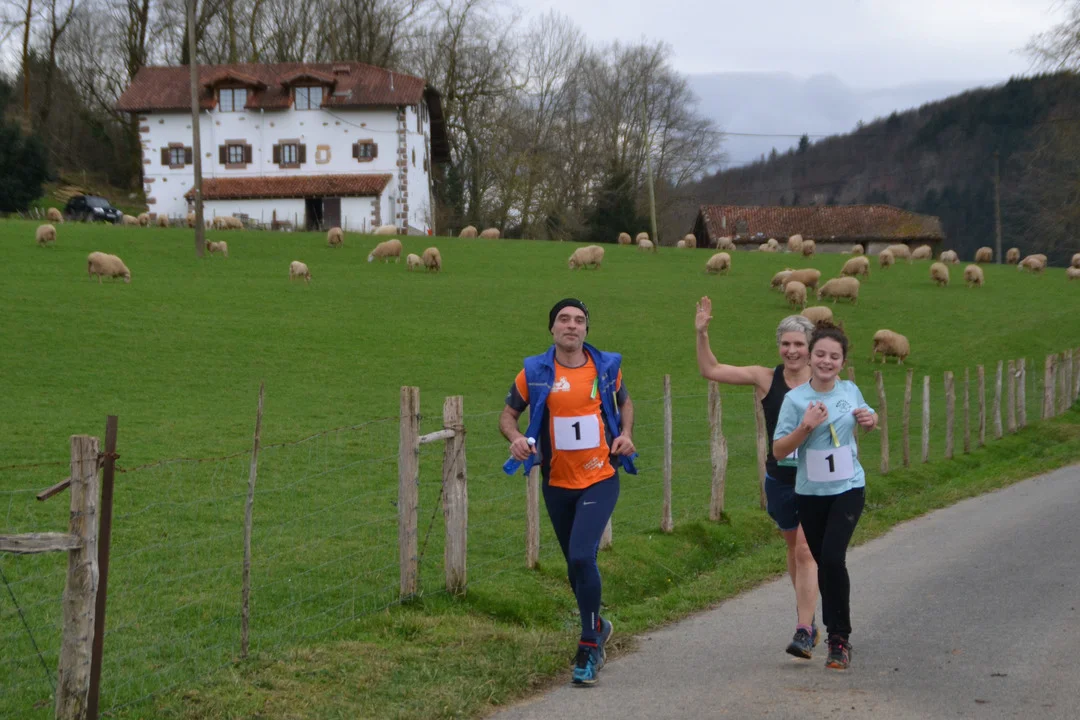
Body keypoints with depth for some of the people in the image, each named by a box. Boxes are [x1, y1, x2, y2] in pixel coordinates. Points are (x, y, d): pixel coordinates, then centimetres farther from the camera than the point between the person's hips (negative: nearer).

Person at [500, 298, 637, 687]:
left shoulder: (607, 366, 1)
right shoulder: (534, 372, -2)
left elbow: (624, 402, 19)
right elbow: (508, 414, 6)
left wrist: (625, 434, 0)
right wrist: (515, 437, -16)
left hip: (600, 479, -2)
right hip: (557, 483, 2)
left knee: (581, 556, -20)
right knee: (577, 564, 14)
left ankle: (589, 646, -8)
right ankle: (597, 626, 42)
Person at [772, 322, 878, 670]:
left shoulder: (850, 391, 0)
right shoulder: (796, 399, -8)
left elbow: (867, 417, 22)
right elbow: (778, 450, -9)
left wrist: (870, 420, -2)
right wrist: (806, 427, -23)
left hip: (848, 488, -1)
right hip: (810, 493, 1)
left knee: (832, 557, -18)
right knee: (822, 562, 10)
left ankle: (840, 638, -8)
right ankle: (835, 630, 31)